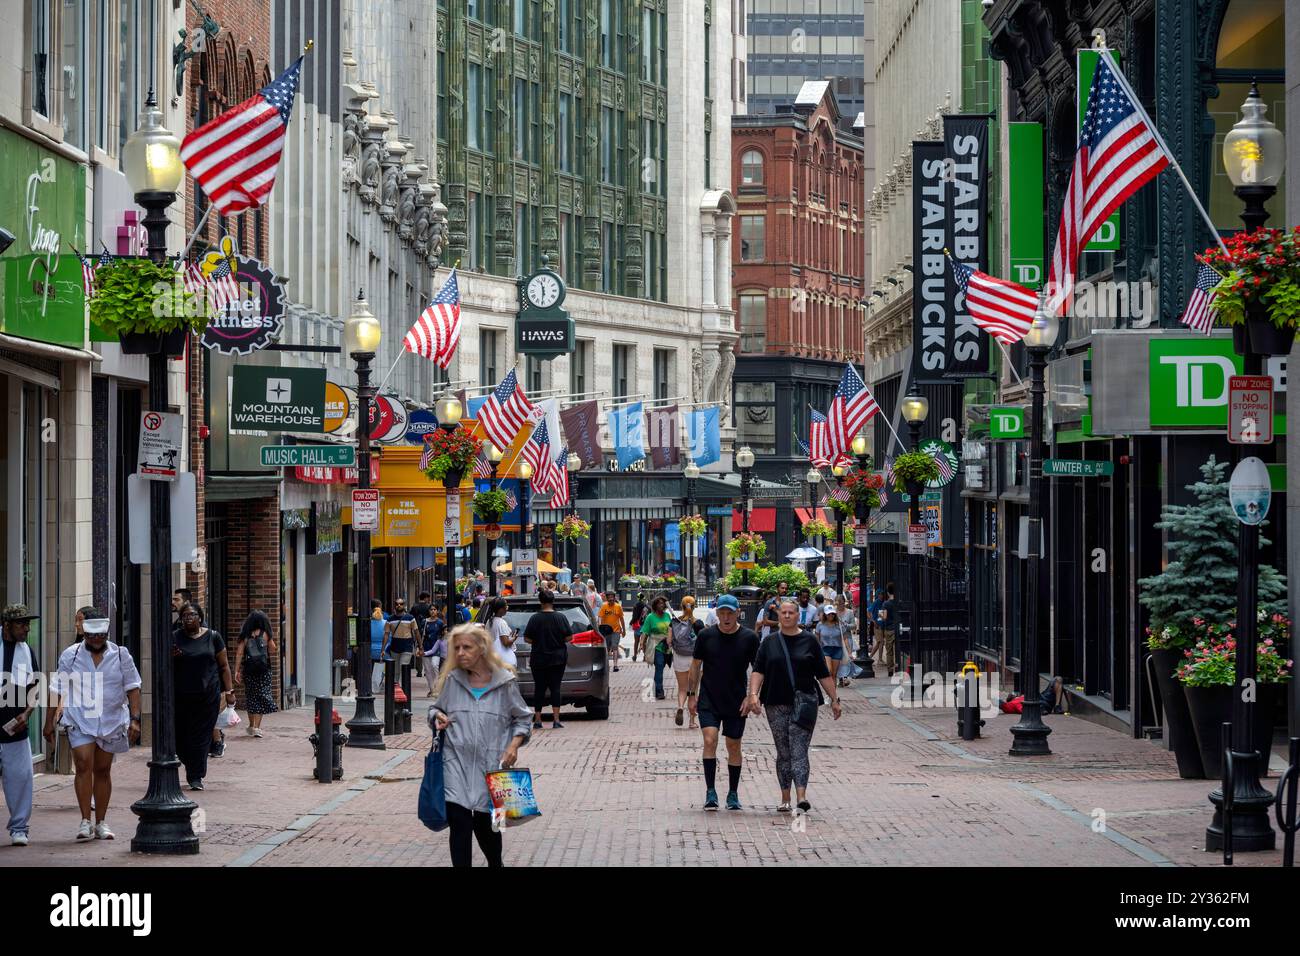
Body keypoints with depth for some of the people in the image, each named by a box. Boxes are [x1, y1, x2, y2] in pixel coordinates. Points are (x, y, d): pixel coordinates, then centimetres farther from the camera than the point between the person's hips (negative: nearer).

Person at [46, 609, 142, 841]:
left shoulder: (120, 655, 2)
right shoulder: (70, 656, 0)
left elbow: (132, 688, 4)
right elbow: (57, 691, 3)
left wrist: (135, 719, -5)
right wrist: (49, 723, 2)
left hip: (111, 722, 2)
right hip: (79, 721, -1)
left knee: (103, 771, 8)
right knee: (83, 766, -14)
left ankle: (101, 823, 16)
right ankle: (85, 822, -13)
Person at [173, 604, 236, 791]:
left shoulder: (212, 637, 5)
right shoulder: (175, 638, 6)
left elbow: (224, 666, 9)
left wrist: (229, 691, 2)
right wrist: (171, 657, -13)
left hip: (208, 696, -1)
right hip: (181, 696, 1)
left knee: (202, 735, -4)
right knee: (180, 735, 2)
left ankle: (196, 776, 0)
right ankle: (193, 768, 26)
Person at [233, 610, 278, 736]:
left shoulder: (245, 636, 1)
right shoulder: (265, 635, -3)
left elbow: (239, 654, -4)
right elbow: (274, 651, 0)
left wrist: (237, 671, -3)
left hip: (248, 669, 2)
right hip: (263, 670, -2)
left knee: (251, 697, 15)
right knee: (261, 697, 3)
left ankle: (251, 726, 26)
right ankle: (257, 727, -5)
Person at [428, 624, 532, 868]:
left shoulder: (505, 681, -1)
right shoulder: (452, 680, 4)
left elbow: (521, 718, 9)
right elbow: (435, 708, 19)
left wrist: (514, 744, -7)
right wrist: (437, 716, -3)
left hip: (491, 764, -1)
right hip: (456, 763, 1)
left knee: (484, 825, 8)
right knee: (459, 823, -10)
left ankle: (496, 863, 37)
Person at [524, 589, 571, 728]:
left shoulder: (535, 619, -8)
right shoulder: (561, 618, -7)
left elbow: (527, 639, -7)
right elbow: (568, 637, -5)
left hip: (539, 659, 0)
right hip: (558, 658, 0)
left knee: (539, 689, 8)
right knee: (555, 688, 2)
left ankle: (537, 719, 10)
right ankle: (556, 719, -6)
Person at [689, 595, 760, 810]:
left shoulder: (749, 638, -3)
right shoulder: (706, 635, -2)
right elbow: (696, 665, 8)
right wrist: (692, 694, 5)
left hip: (736, 703, 0)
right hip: (709, 701, 0)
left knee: (734, 747, 7)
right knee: (710, 741, -15)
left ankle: (733, 794, 19)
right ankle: (710, 792, -11)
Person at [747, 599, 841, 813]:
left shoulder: (809, 641, 5)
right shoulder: (770, 643, 9)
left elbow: (823, 674, 8)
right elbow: (758, 671, 2)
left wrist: (834, 699, 5)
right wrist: (753, 694, -14)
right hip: (777, 705, 2)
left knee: (799, 750, -12)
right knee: (783, 753, 6)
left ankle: (802, 796, -22)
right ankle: (785, 799, 12)